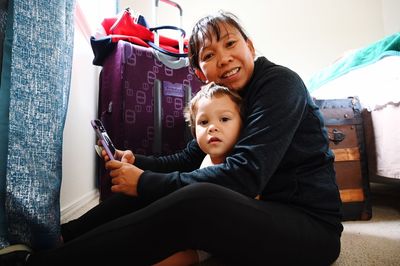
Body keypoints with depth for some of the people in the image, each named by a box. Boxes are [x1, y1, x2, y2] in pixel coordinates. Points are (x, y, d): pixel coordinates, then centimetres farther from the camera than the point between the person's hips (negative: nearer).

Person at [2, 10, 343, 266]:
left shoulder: (280, 83, -15)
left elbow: (245, 174, -26)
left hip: (311, 222, -6)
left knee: (197, 198, -36)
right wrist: (135, 162, -9)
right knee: (148, 190, -3)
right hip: (259, 208, 7)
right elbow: (188, 159, 7)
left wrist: (147, 183, -23)